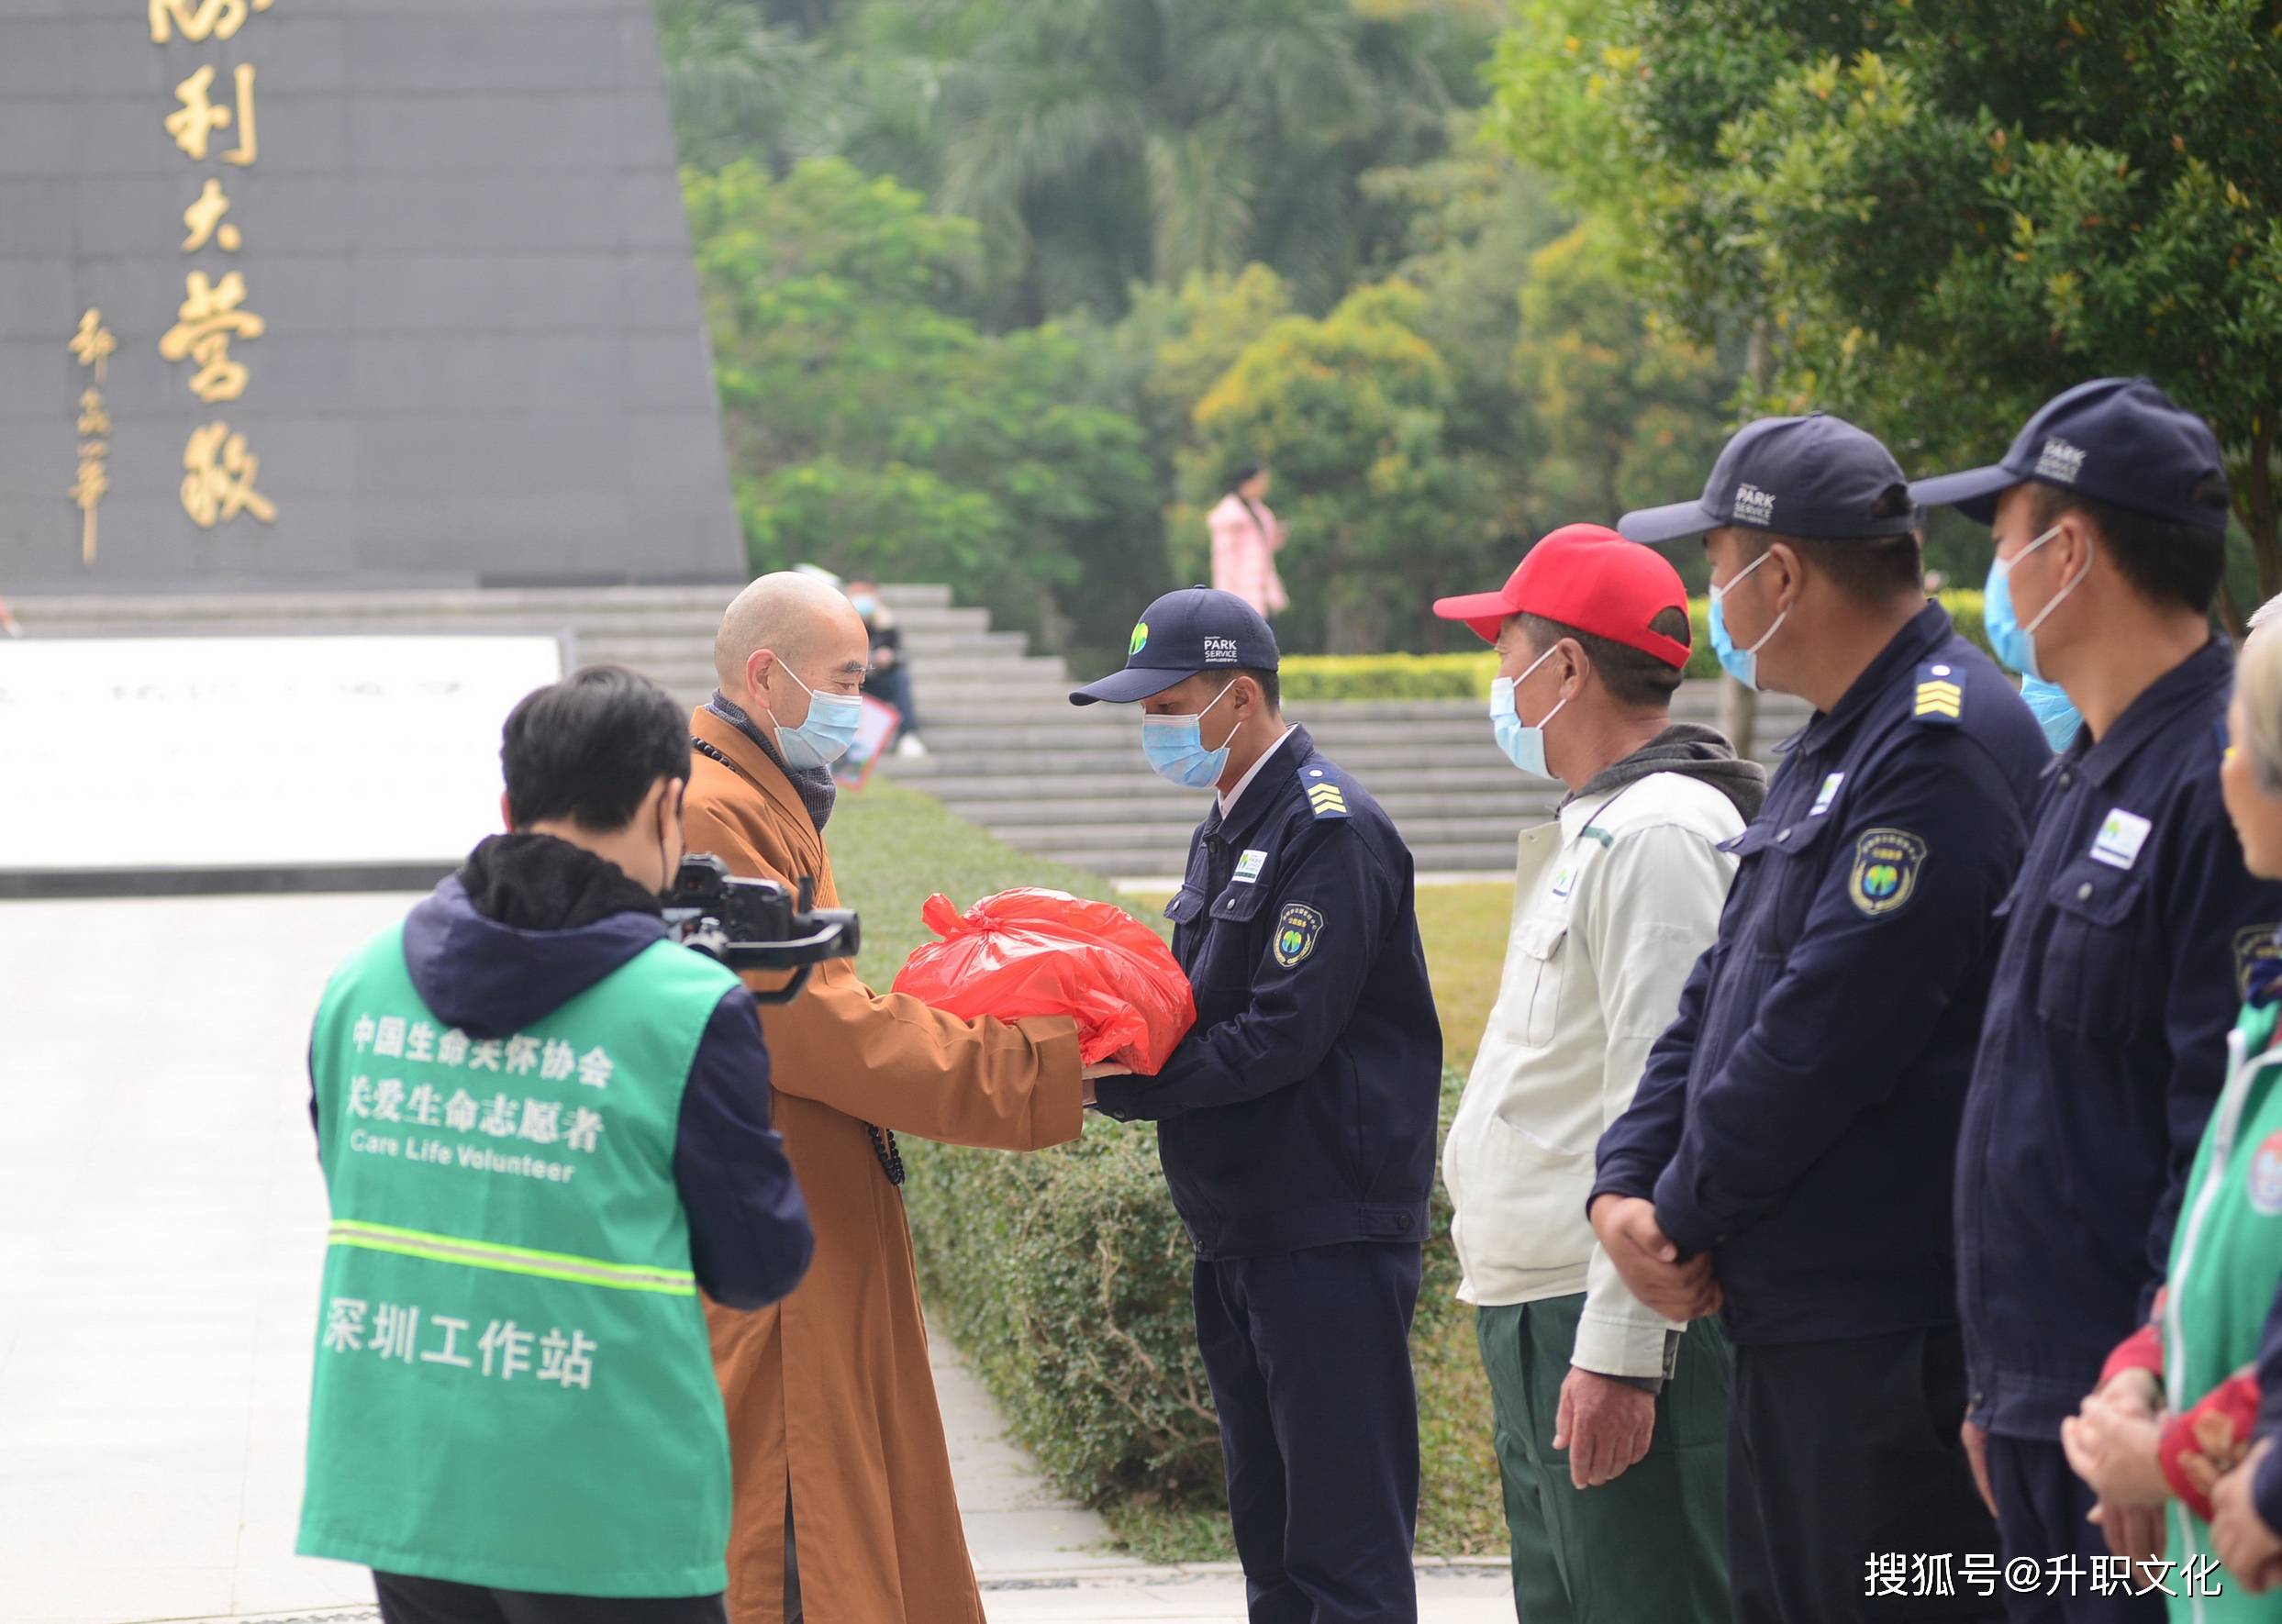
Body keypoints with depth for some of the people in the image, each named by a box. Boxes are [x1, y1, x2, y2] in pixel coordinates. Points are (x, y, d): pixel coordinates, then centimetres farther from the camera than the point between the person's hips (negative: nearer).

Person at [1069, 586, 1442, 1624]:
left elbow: (1284, 1034, -20)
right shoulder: (1227, 829, 17)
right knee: (1269, 1535, 14)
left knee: (1346, 1540, -8)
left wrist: (1114, 1084, -19)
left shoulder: (1330, 830, -13)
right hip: (1238, 1236, 10)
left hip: (1330, 1235, -10)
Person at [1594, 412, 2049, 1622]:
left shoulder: (1943, 745, -17)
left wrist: (1685, 1216, -11)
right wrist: (1626, 1185, 4)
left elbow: (1826, 1033, -21)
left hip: (1889, 1330, -10)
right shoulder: (1830, 749, 17)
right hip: (1787, 1318, 10)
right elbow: (1724, 990, 18)